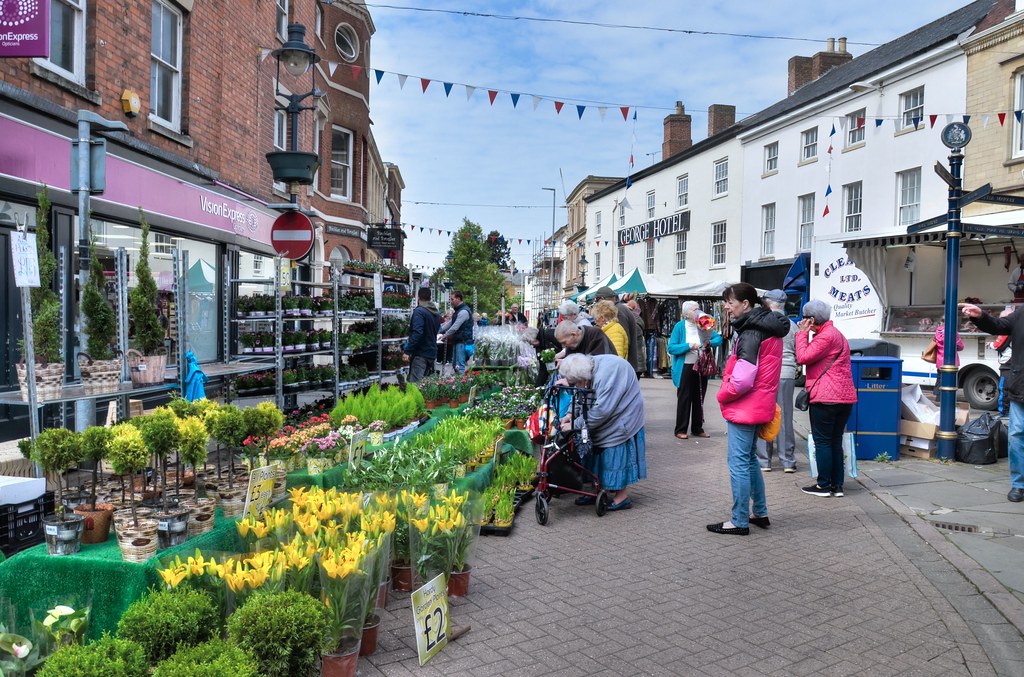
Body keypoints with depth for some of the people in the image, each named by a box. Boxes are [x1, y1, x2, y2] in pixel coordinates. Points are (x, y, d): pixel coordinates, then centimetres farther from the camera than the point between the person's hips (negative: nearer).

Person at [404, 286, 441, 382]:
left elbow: (417, 333, -23)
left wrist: (407, 352, -23)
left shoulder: (419, 311, -13)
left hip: (421, 354, -9)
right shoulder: (436, 314, 14)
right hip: (432, 353, 9)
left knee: (415, 383, -12)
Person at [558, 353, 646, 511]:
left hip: (621, 420, -9)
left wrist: (575, 425, -25)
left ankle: (622, 497, 9)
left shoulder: (606, 375, -33)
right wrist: (571, 414, -10)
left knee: (616, 456, -3)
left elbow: (601, 410, -32)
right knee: (600, 456, 12)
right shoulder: (590, 366, -7)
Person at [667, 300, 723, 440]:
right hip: (685, 368, -5)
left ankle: (697, 428, 22)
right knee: (684, 398, 0)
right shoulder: (680, 326, -8)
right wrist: (688, 346, -24)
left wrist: (710, 342, -14)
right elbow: (671, 348, -13)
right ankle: (680, 430, 8)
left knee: (699, 398, 12)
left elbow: (719, 338, 6)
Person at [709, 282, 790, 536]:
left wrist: (723, 395, -7)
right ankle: (760, 513, 28)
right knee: (749, 460, 20)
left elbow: (742, 379, -24)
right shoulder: (767, 328, 12)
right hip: (757, 407, 10)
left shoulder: (751, 332, -18)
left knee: (739, 464, -3)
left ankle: (740, 522, 4)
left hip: (743, 408, -10)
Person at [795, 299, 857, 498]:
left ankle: (823, 485, 4)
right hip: (845, 397, 10)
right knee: (836, 442, 13)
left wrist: (802, 333, -9)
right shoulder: (836, 334, 20)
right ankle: (837, 485, 16)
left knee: (822, 441, -1)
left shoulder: (826, 336, -14)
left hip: (825, 398, -10)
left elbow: (803, 357, -16)